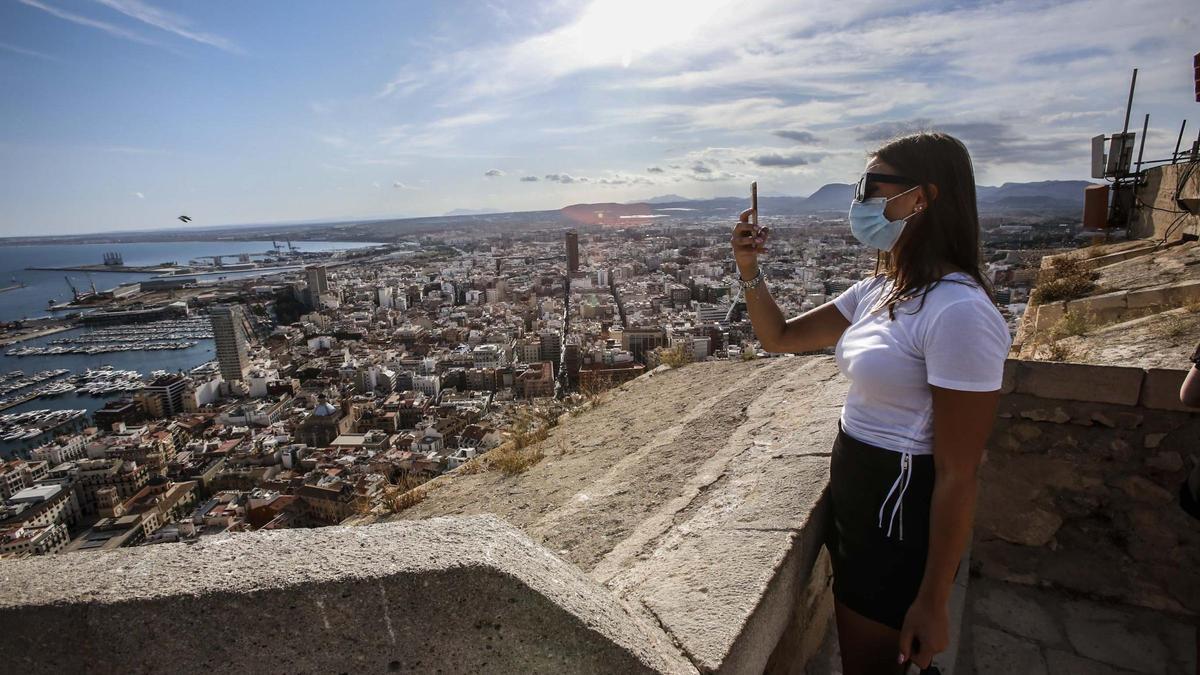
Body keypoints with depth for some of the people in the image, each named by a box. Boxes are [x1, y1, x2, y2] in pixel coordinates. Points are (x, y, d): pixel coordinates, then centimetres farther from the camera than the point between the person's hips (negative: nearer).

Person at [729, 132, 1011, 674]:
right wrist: (749, 270, -8)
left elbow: (957, 474, -22)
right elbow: (781, 337, 9)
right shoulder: (878, 291, 2)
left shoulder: (958, 311, -25)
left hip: (901, 514, -8)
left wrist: (932, 602, -15)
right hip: (854, 495, 8)